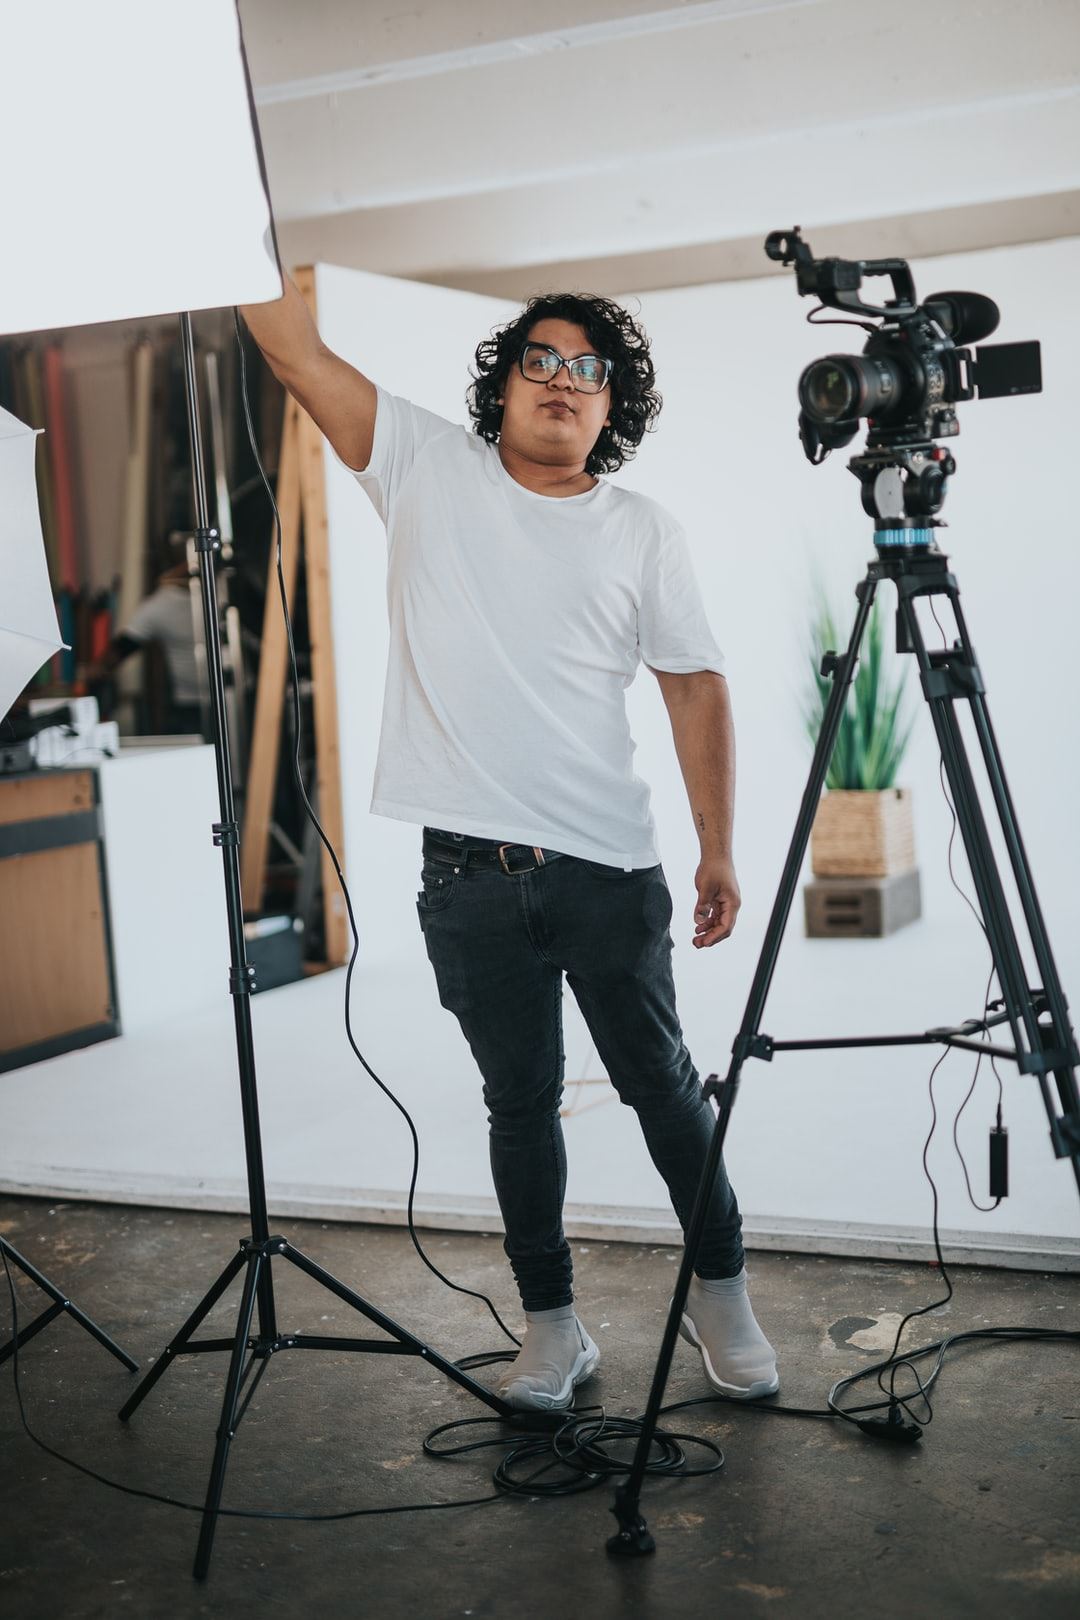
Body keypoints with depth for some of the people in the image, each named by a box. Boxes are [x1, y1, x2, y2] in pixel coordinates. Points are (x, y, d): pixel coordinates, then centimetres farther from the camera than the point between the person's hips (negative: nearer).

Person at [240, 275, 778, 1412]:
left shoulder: (645, 532, 5)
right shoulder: (428, 467, 5)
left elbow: (696, 687, 5)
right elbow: (297, 350, 0)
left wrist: (718, 848, 1)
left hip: (609, 868, 0)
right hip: (469, 874, 0)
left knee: (661, 1084, 10)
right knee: (519, 1101, 11)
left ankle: (720, 1295, 29)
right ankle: (552, 1326, 25)